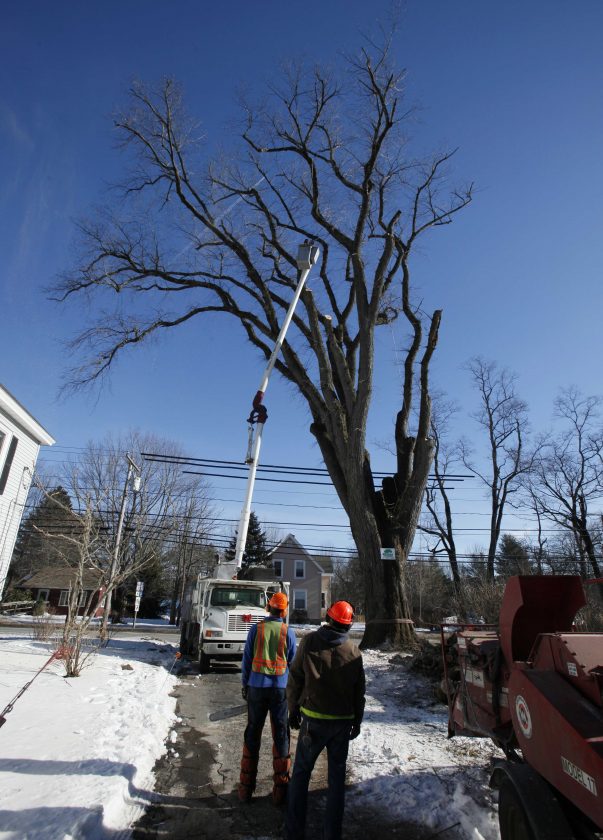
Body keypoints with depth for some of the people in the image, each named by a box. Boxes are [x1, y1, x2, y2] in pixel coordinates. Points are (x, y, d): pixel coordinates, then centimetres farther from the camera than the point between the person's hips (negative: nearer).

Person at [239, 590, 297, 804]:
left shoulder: (256, 629, -5)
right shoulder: (288, 632, -5)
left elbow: (247, 658, 1)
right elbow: (293, 662, 5)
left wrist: (245, 684, 12)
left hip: (257, 686, 1)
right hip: (281, 687, 0)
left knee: (252, 733, 12)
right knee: (281, 734, 9)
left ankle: (246, 787, 19)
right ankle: (280, 788, 15)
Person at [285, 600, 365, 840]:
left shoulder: (309, 642, -10)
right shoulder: (354, 651, -4)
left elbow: (295, 678, -5)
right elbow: (359, 691, 4)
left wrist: (294, 711, 7)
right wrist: (357, 722, 17)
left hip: (313, 719, -2)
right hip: (343, 721, 2)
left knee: (301, 772, 13)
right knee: (337, 776, 16)